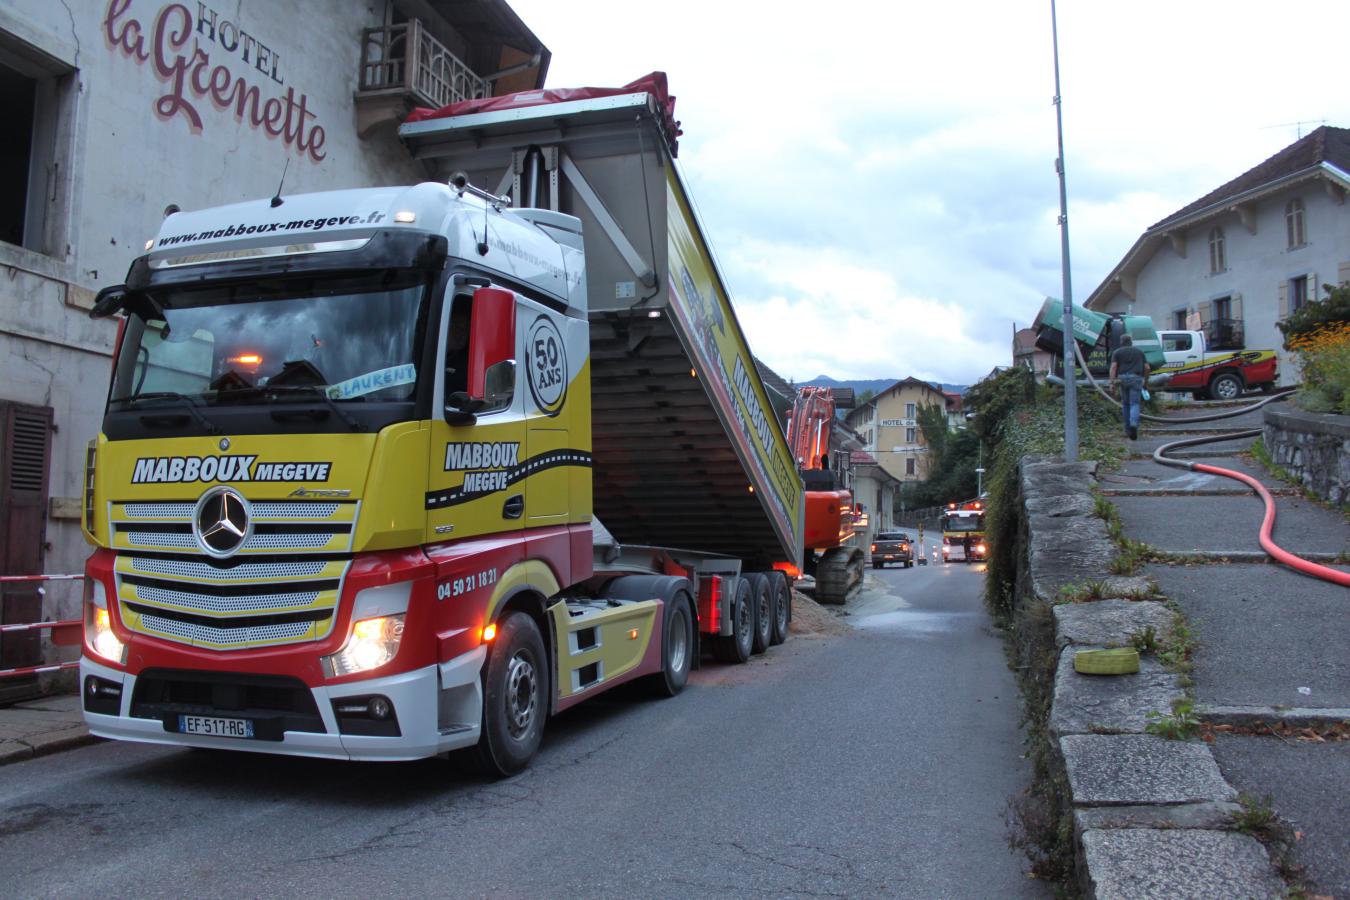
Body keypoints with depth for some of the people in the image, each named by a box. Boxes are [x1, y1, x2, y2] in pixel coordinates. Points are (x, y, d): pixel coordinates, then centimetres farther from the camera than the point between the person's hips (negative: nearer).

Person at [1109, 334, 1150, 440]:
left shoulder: (1117, 352, 10)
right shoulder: (1139, 351, 15)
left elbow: (1113, 366, -5)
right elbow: (1147, 367, 10)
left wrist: (1112, 382, -10)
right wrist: (1145, 379, 25)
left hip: (1122, 379, 0)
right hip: (1136, 379, 0)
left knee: (1125, 404, 13)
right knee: (1134, 404, -5)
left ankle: (1128, 430, 18)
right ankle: (1134, 424, -31)